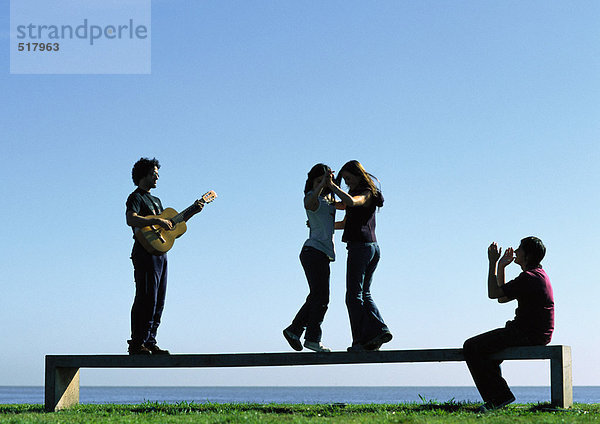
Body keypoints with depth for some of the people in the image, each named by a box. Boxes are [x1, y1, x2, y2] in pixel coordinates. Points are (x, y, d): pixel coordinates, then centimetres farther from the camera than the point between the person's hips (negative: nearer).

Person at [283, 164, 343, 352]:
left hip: (323, 253, 9)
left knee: (317, 297, 11)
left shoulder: (328, 198, 21)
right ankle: (312, 338, -8)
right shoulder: (312, 196, -7)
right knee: (321, 296, -11)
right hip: (314, 250, -9)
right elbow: (309, 204, -31)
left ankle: (294, 330, 18)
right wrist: (322, 184, -35)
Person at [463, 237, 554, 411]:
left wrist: (493, 262, -9)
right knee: (486, 345, 30)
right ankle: (495, 398, 28)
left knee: (471, 347, -12)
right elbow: (502, 298, 20)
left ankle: (500, 396, -10)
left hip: (528, 334, -11)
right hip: (535, 334, 11)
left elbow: (493, 293, -17)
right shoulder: (537, 274, 17)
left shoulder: (529, 277, -17)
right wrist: (501, 266, 17)